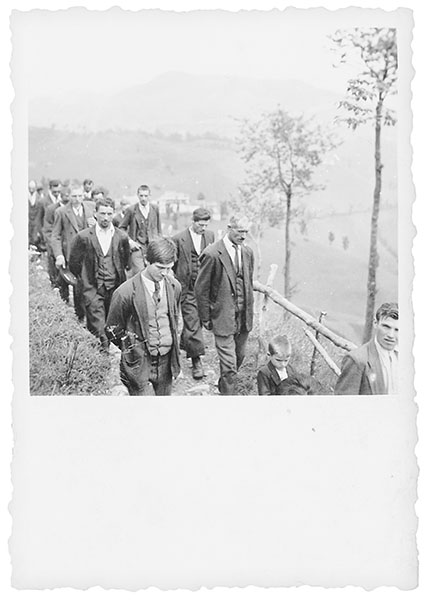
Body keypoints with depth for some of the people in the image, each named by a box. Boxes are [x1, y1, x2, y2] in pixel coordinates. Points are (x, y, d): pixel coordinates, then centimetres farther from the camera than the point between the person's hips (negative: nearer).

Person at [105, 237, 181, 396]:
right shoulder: (126, 292, -15)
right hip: (138, 363, -5)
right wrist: (131, 349, 0)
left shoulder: (174, 286, 0)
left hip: (166, 359, 5)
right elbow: (112, 330, -3)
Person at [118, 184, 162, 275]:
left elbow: (158, 229, 18)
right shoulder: (131, 210, 0)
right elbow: (121, 228, 6)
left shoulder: (155, 210, 10)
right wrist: (130, 241, -5)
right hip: (137, 247, -3)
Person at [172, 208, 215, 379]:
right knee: (193, 324, -5)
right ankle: (196, 360, 2)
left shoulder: (210, 236, 4)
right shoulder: (178, 239, -10)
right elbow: (172, 265, -2)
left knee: (194, 321, 17)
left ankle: (184, 344, 42)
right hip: (188, 288, -5)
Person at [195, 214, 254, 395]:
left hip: (244, 317, 7)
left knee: (239, 357, 18)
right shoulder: (212, 254, -15)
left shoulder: (247, 252, 6)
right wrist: (205, 318, -7)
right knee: (229, 363, -6)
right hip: (223, 316, -6)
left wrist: (250, 310, 16)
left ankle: (224, 385, 43)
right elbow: (201, 289, -10)